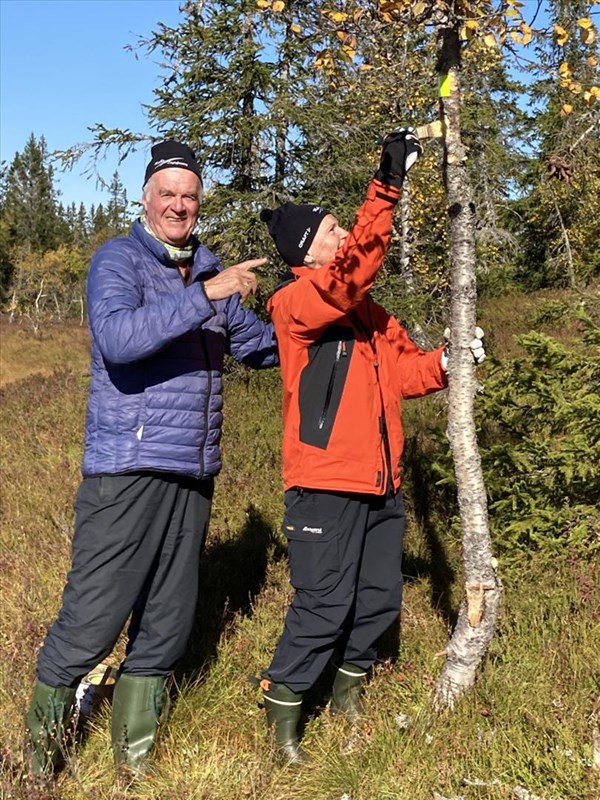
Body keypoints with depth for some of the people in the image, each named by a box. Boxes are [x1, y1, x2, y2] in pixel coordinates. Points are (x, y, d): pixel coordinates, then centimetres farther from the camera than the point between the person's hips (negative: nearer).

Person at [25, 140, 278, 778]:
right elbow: (117, 339, -23)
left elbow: (254, 342, 25)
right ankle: (44, 743, 22)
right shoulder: (118, 259, -4)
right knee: (91, 618, -2)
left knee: (167, 622, 14)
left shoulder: (211, 270, 14)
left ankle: (133, 753, 30)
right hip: (127, 469, -6)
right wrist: (206, 294, -26)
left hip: (194, 473, 7)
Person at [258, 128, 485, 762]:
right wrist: (386, 187, -31)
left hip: (380, 483, 8)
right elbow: (351, 271, -28)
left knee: (379, 598, 17)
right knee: (323, 605, -3)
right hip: (326, 484, -8)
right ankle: (281, 715, 16)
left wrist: (447, 361, -4)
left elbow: (403, 369, 16)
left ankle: (348, 688, 39)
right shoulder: (295, 302, -10)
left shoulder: (365, 311, 15)